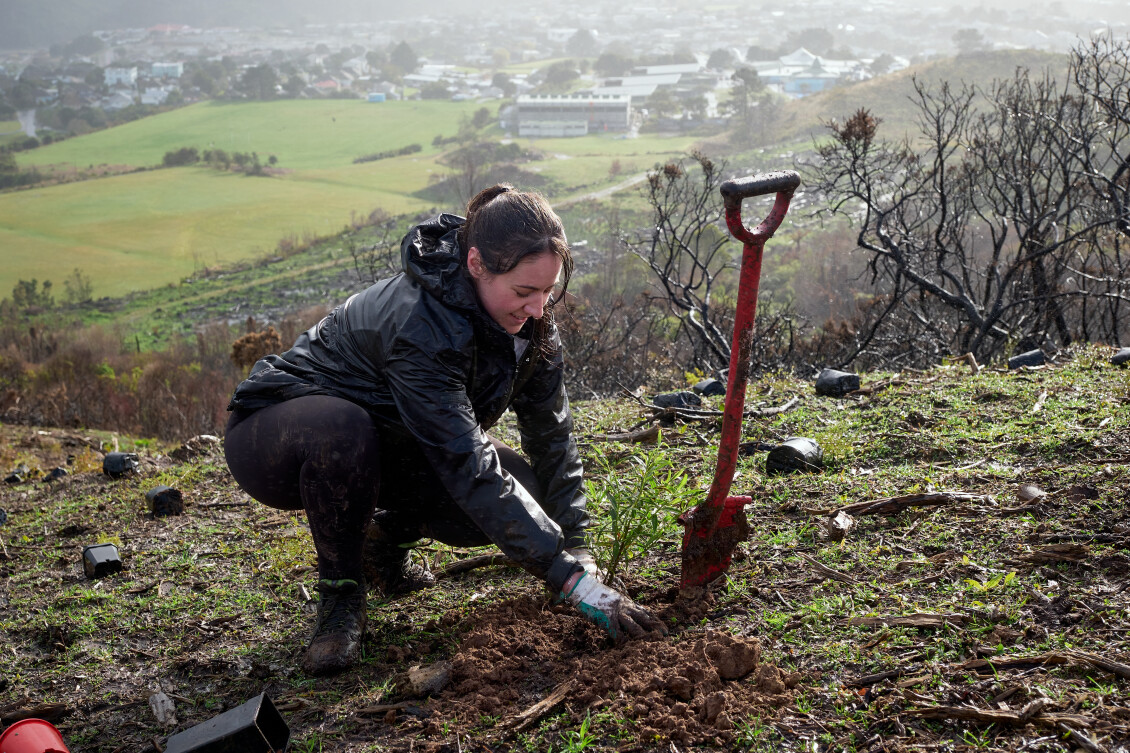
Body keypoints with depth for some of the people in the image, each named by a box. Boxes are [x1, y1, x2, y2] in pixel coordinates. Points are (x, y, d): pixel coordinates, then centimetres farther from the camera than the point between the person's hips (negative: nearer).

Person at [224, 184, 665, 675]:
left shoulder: (528, 318, -13)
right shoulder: (419, 326, -37)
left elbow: (551, 434, -9)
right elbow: (471, 470, -40)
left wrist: (577, 551, -16)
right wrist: (573, 580, -40)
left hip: (383, 442, 6)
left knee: (524, 491, -16)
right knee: (340, 430, -42)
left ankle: (388, 535, 10)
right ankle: (340, 590, -15)